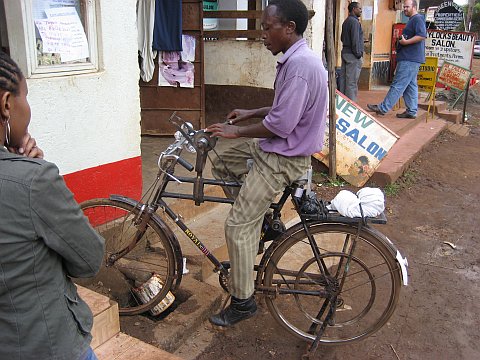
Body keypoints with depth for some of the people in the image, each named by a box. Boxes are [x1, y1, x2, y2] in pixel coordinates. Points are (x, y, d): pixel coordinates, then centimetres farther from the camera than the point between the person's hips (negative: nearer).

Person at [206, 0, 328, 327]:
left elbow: (280, 125, -26)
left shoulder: (300, 65, -24)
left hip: (283, 158, -10)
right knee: (222, 165, 22)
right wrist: (251, 113, 15)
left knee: (238, 227, -6)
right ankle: (264, 222, 28)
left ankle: (243, 302, 10)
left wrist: (237, 131, -14)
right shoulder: (296, 59, 8)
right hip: (275, 147, 10)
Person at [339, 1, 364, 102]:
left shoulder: (346, 21, 15)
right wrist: (358, 54, -13)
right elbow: (355, 39, -18)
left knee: (343, 78, 10)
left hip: (345, 52, 10)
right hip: (353, 55, -10)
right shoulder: (354, 22, -13)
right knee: (352, 81, -8)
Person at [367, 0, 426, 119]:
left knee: (398, 85, -8)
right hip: (409, 59, 11)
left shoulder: (418, 19, -10)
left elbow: (422, 36, -22)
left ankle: (383, 108, -8)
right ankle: (411, 111, 13)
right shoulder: (412, 20, 22)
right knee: (410, 86, 10)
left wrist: (406, 42, -21)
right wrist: (402, 40, 14)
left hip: (409, 60, -11)